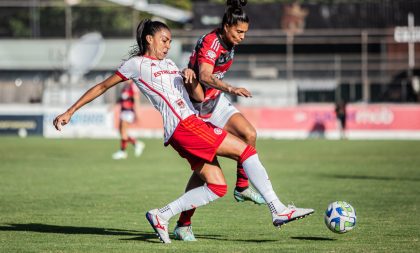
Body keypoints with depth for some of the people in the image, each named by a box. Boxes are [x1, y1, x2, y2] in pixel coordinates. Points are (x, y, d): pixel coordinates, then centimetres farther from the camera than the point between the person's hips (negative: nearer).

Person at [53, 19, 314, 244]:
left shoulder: (169, 64, 26)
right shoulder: (137, 64, 5)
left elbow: (199, 97, 22)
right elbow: (102, 87, 8)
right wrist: (69, 112, 7)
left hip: (194, 122, 9)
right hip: (182, 126, -9)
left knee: (217, 186, 0)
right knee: (246, 150, -13)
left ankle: (162, 215, 5)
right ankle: (278, 209, -15)